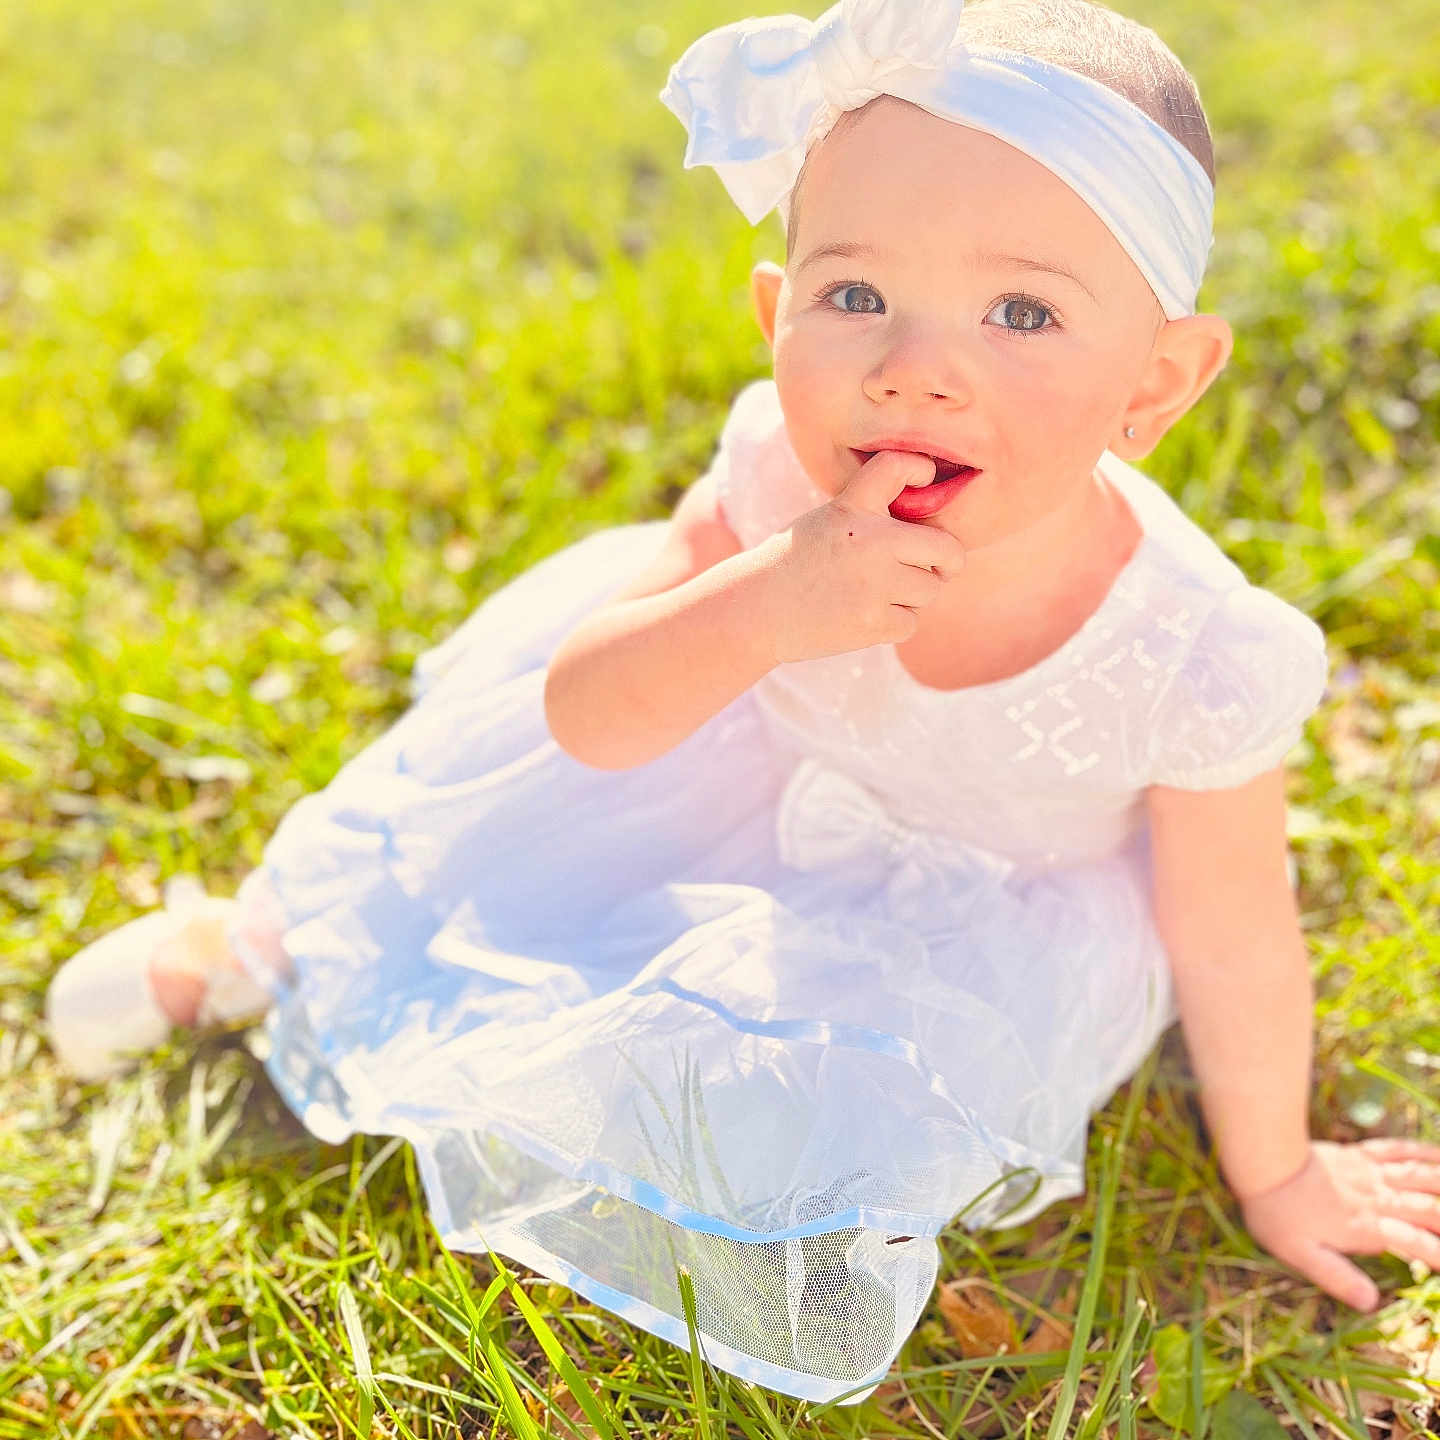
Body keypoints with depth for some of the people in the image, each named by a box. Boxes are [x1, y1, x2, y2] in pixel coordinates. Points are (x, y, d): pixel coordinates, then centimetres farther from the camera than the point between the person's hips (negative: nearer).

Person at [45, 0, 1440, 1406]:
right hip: (774, 783, 3)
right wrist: (763, 604, -46)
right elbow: (581, 720, -26)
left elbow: (1234, 949, -19)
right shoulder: (785, 478, -30)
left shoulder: (1187, 657, -35)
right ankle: (293, 939, 30)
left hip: (987, 921, -2)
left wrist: (1275, 1171, -2)